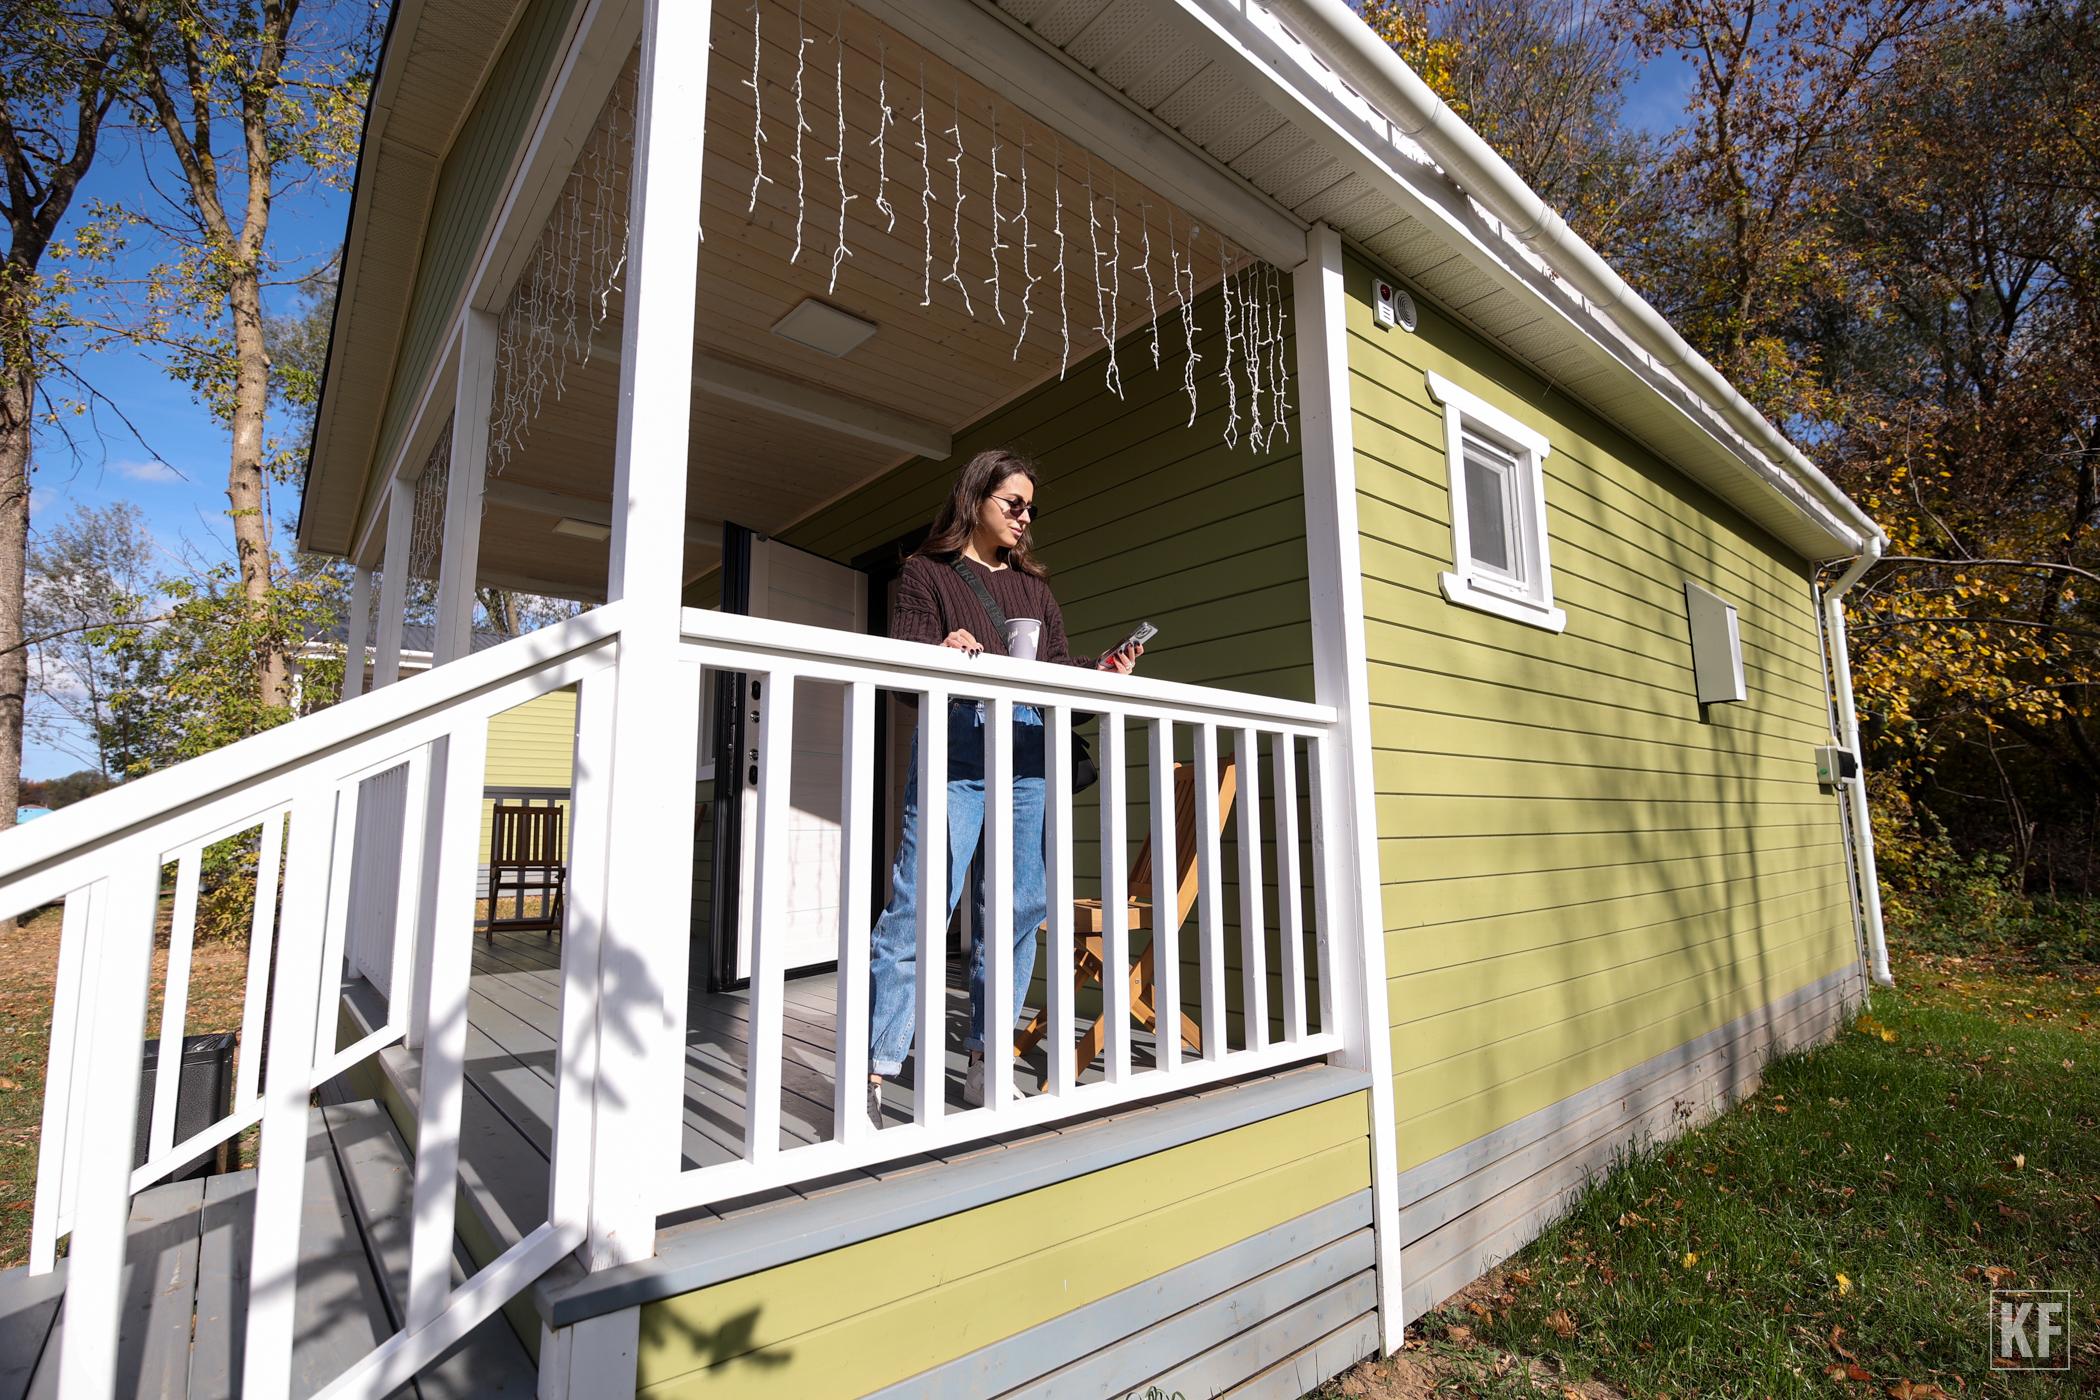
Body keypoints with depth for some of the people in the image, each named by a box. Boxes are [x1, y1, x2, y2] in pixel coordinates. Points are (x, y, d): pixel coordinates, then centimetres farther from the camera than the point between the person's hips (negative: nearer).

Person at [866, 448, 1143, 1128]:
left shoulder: (1034, 586, 25)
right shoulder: (926, 572, 11)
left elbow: (1058, 665, 19)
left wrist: (1103, 670, 0)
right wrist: (941, 654, -22)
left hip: (1028, 750, 5)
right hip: (956, 744, -5)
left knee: (1019, 909, 5)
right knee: (920, 907, -10)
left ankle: (983, 1062, 19)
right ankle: (874, 1072, 0)